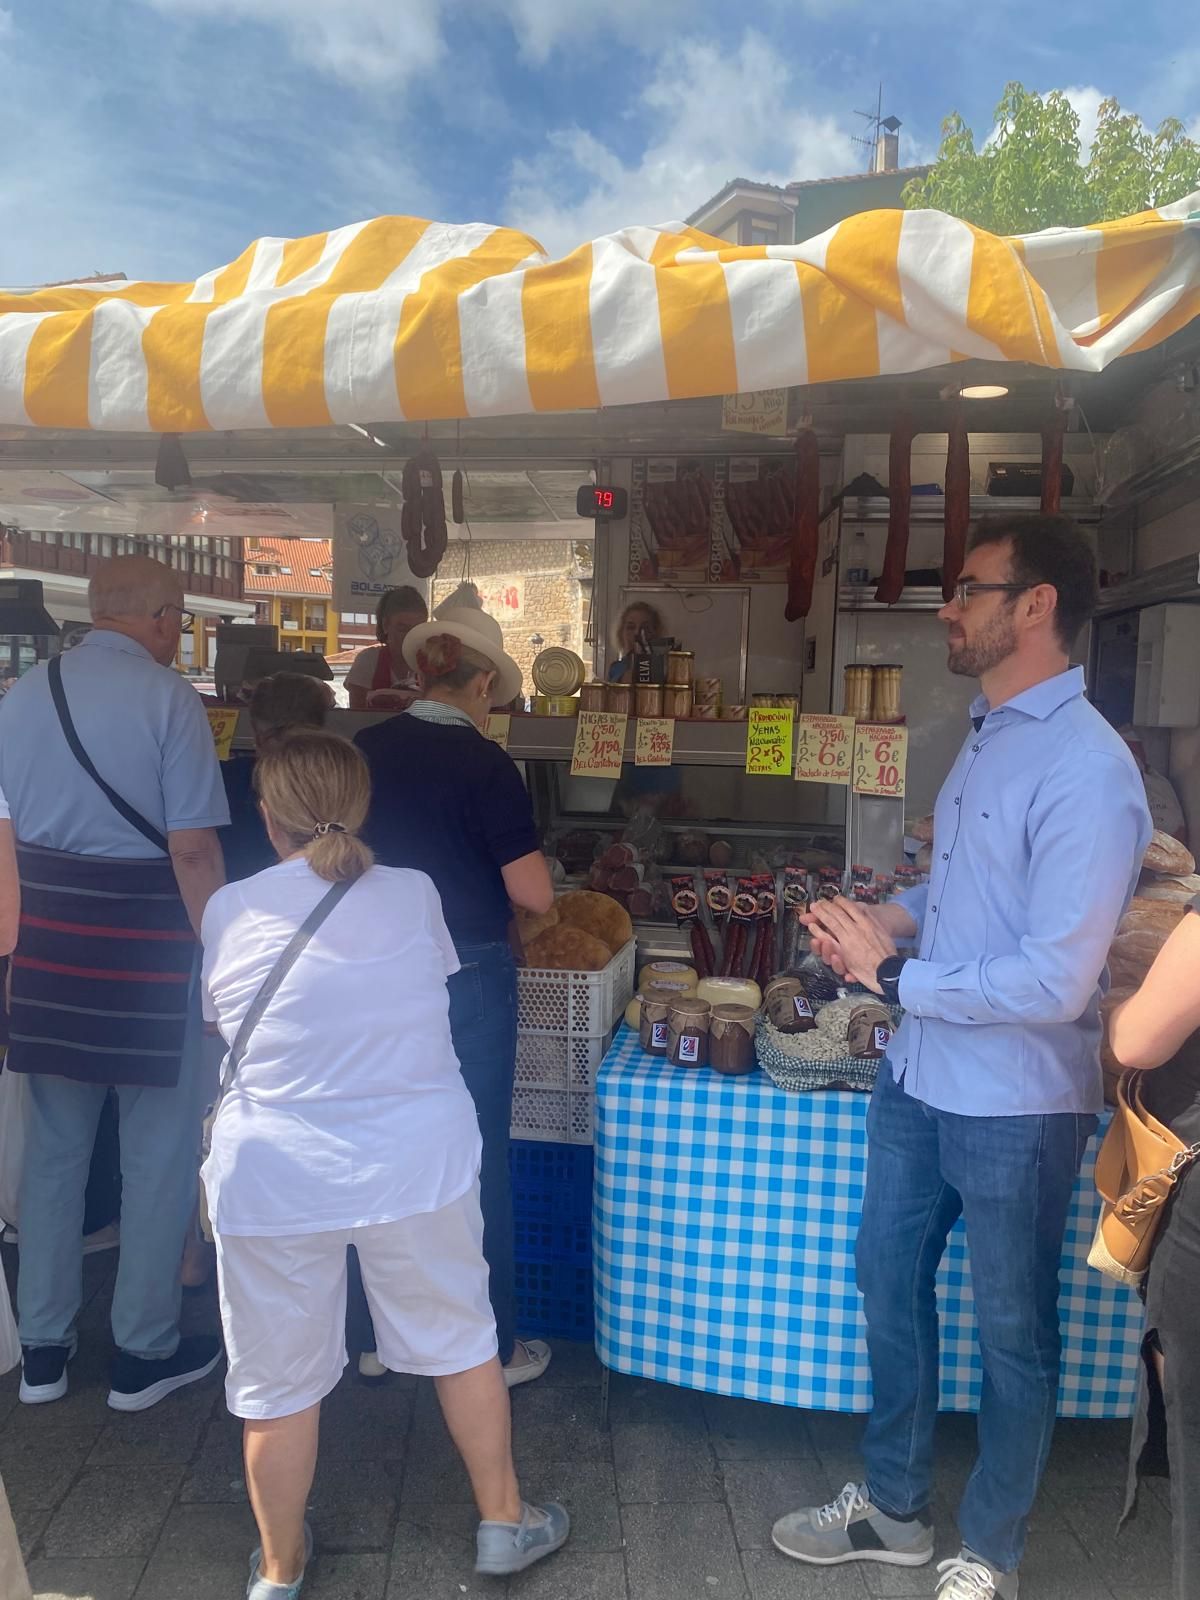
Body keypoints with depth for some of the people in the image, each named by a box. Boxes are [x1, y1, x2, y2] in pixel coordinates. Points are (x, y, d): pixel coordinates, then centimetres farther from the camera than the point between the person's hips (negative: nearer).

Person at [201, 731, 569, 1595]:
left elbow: (224, 1020, 6)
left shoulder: (230, 910, -6)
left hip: (273, 1177, 0)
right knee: (461, 1340, 21)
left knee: (280, 1382, 18)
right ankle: (504, 1522, 39)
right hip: (417, 1162, 1)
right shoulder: (413, 894, -4)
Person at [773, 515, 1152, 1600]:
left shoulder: (1086, 770, -23)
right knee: (889, 1283, 22)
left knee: (1012, 1337, 15)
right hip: (920, 1076, 9)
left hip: (1012, 1109, -8)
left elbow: (1055, 983, -27)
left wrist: (892, 973, -18)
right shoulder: (988, 735, 5)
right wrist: (896, 917, -3)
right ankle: (893, 1508, 46)